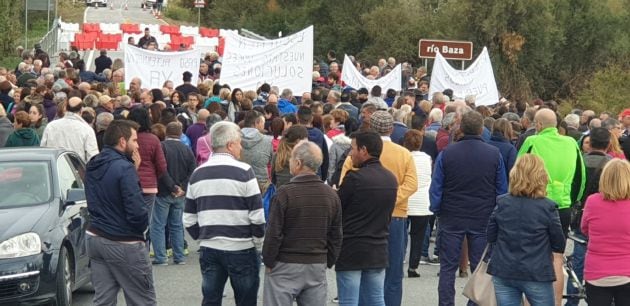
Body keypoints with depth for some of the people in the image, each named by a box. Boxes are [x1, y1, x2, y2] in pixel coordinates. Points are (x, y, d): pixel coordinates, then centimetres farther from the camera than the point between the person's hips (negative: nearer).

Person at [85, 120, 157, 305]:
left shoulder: (92, 166, 8)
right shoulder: (124, 168, -19)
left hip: (95, 239, 8)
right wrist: (143, 226, 0)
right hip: (123, 244, -8)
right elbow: (137, 211, -24)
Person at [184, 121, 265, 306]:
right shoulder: (244, 172, -9)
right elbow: (257, 216, -10)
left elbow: (189, 219, 9)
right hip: (241, 249, -4)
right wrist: (258, 243, 3)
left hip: (208, 249, 5)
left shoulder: (197, 174, 7)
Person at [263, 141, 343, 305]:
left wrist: (268, 261, -1)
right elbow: (336, 236, 10)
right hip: (317, 267, 5)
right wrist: (328, 263, 18)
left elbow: (274, 234, -12)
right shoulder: (331, 195, 4)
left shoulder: (285, 193, -14)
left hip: (286, 267, -5)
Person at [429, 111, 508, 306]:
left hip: (451, 218, 0)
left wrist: (436, 211, 7)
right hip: (483, 220, 0)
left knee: (448, 268, 7)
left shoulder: (446, 153, -6)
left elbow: (436, 188, -4)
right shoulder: (494, 154, -4)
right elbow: (502, 190, 1)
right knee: (480, 268, 7)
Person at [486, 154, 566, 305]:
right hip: (537, 275, -3)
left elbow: (490, 237, 7)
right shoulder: (548, 207, -11)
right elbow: (559, 245, -3)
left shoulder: (502, 203, -1)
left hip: (503, 272, 3)